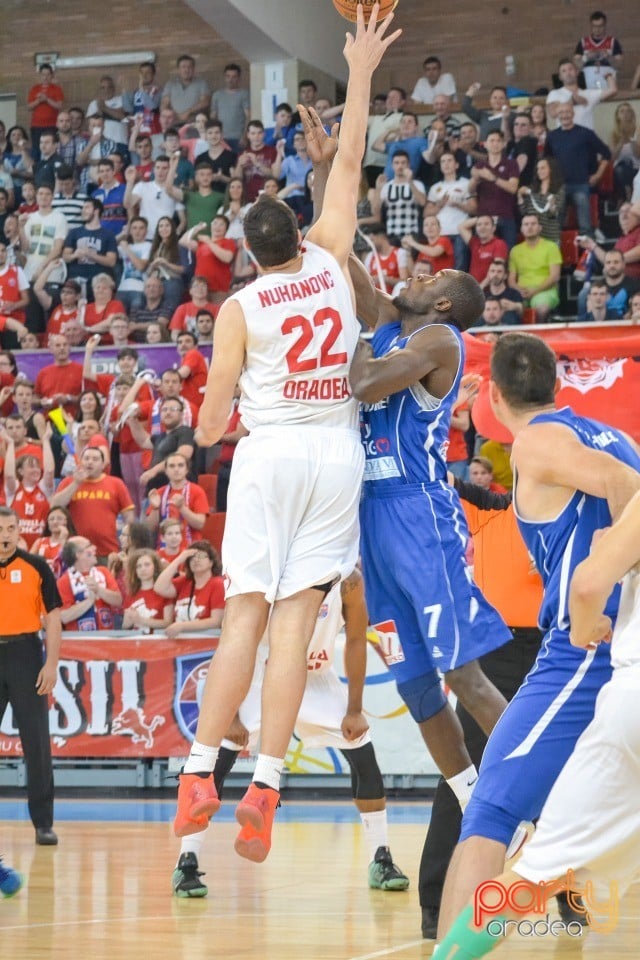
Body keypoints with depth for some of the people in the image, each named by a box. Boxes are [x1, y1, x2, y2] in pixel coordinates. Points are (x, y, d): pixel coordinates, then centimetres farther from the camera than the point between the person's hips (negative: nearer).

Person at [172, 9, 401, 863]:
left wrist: (206, 434, 23)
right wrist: (360, 75, 21)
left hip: (268, 454, -1)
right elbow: (349, 164, 16)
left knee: (246, 615, 1)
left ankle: (200, 775, -5)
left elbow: (213, 421, 1)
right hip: (337, 452, 1)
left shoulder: (239, 307, 0)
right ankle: (263, 791, -9)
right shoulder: (331, 264, 6)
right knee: (294, 625, -3)